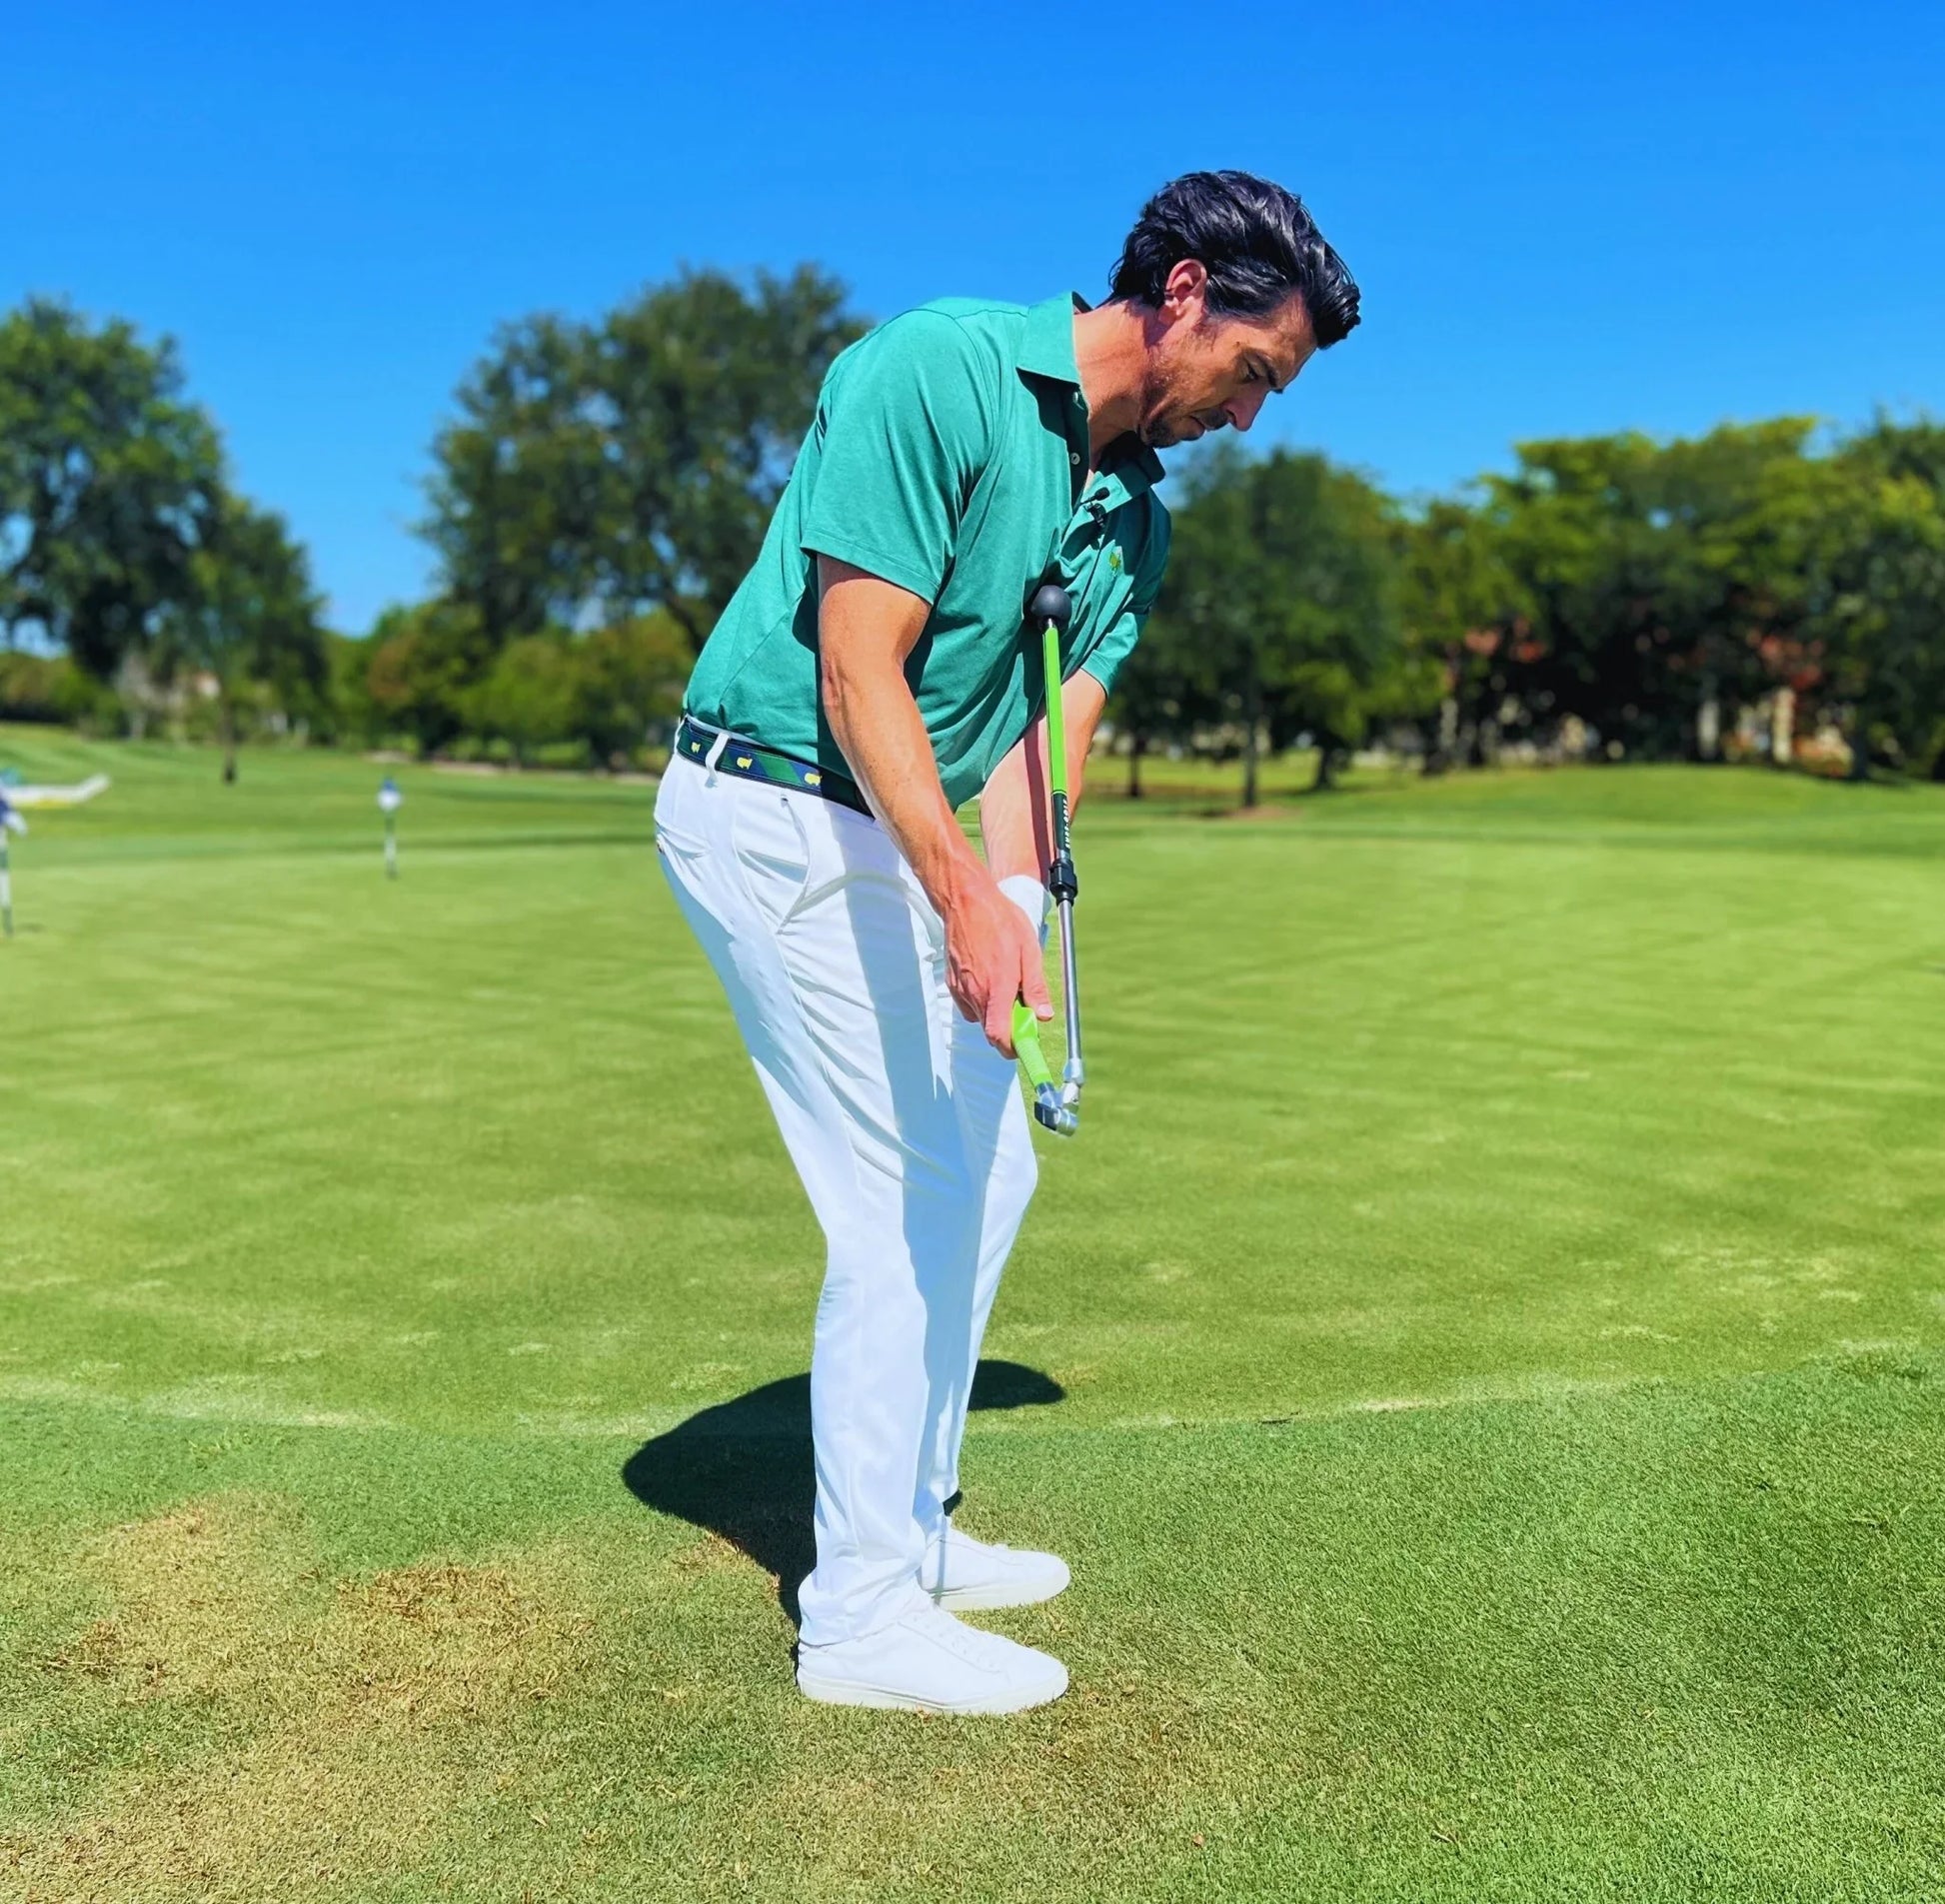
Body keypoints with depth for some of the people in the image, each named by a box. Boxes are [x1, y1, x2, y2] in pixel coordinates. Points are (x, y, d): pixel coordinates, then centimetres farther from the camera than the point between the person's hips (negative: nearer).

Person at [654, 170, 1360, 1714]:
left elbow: (1044, 731, 0)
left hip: (900, 833, 9)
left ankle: (909, 1534, 28)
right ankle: (863, 1617, 8)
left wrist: (1014, 903, -16)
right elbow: (858, 670, -23)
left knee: (984, 1178, 13)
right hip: (779, 809, -9)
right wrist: (963, 894, -34)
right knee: (916, 1199, -8)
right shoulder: (938, 371, -16)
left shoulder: (1134, 512, 9)